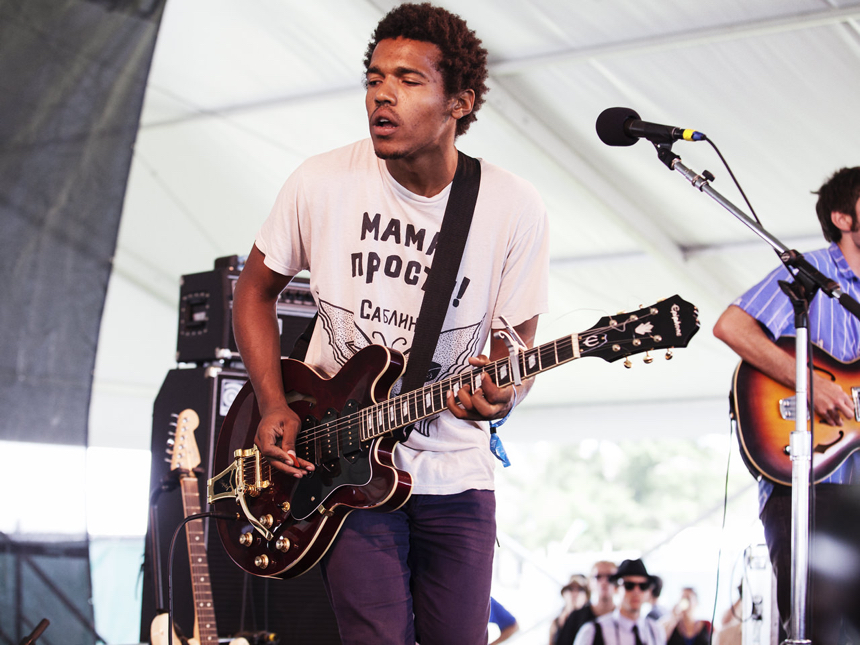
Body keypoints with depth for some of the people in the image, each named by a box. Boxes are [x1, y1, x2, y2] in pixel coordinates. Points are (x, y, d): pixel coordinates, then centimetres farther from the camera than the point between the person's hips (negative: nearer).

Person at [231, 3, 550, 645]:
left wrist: (500, 395, -26)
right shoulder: (323, 182, -8)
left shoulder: (514, 208, -9)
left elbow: (518, 340, -2)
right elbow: (255, 288, 6)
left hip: (454, 475, 1)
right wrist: (273, 406, -6)